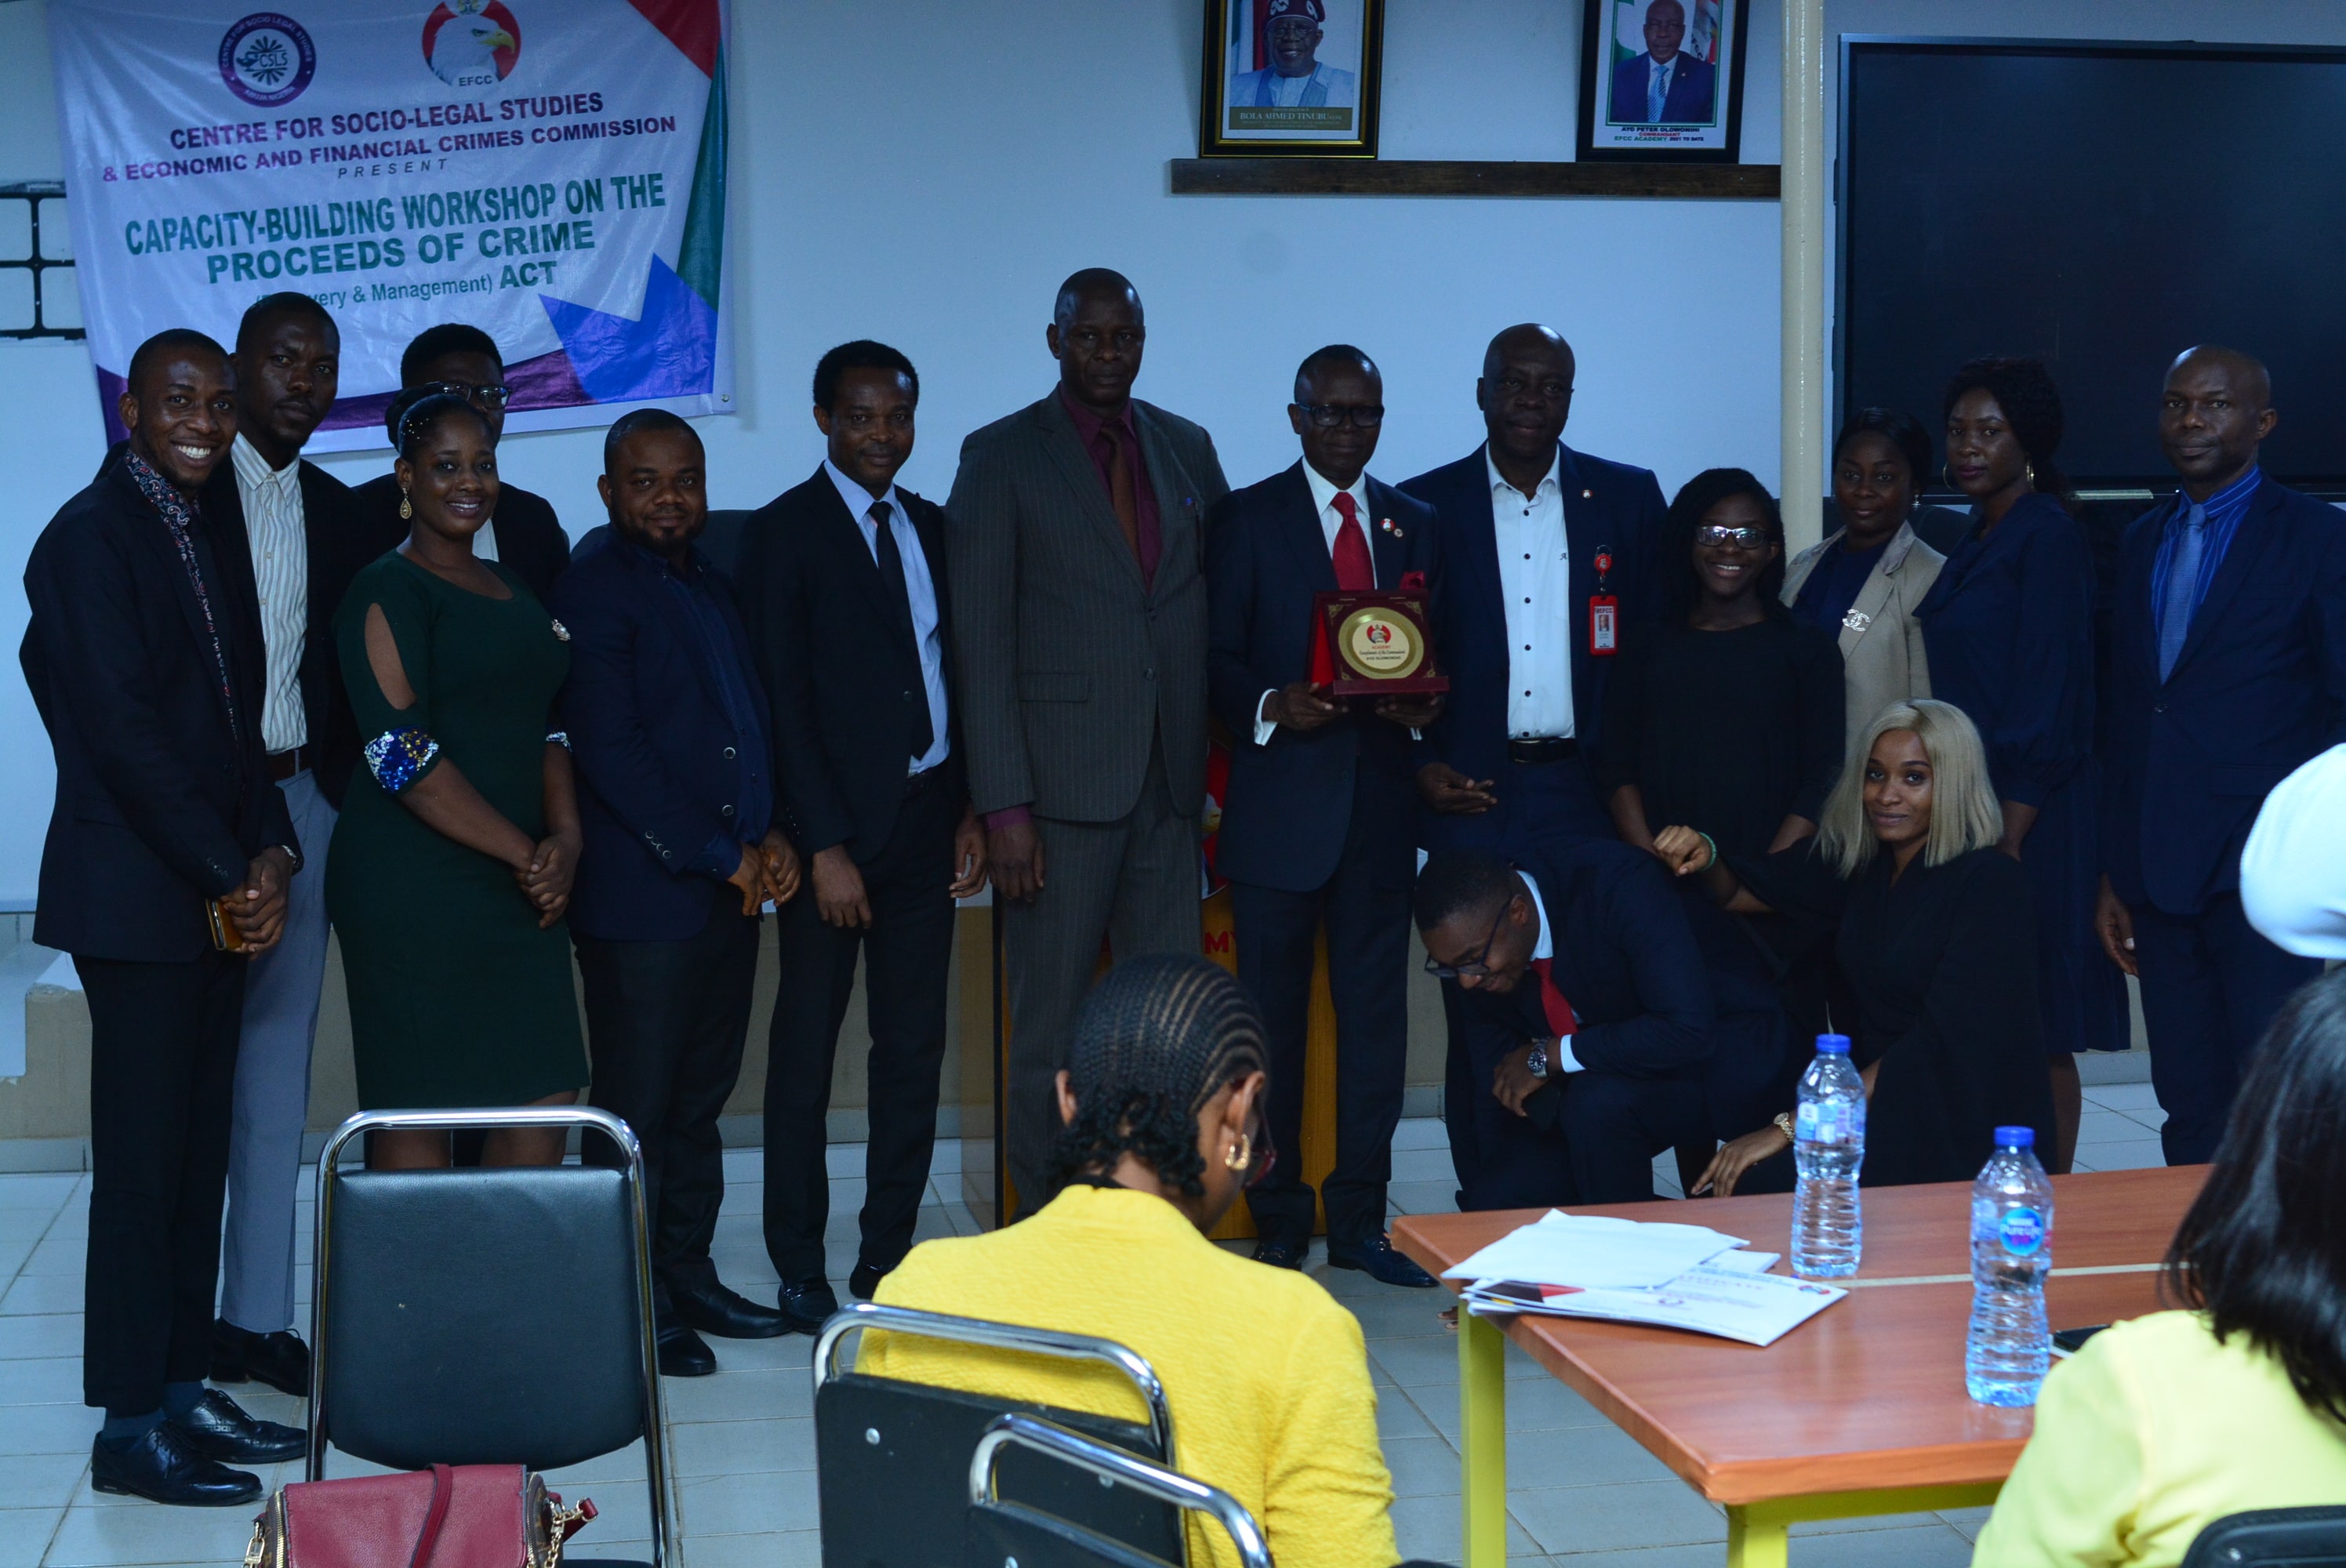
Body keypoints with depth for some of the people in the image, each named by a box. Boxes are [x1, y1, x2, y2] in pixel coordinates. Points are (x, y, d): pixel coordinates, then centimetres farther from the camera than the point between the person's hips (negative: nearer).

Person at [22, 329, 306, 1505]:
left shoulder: (207, 537, 17)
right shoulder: (92, 536, -9)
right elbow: (125, 735, -16)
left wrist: (270, 852, 1)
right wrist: (231, 874, -13)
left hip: (217, 900, 8)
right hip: (137, 900, -8)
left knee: (199, 1156, 11)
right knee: (143, 1164, -3)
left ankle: (183, 1392, 20)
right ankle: (132, 1430, 6)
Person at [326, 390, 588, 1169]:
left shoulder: (511, 588, 18)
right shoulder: (388, 591, -5)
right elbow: (404, 756, -13)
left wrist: (565, 837, -1)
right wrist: (525, 853, -12)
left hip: (517, 887, 7)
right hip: (415, 889, -7)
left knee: (545, 1103, 4)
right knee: (419, 1118, -2)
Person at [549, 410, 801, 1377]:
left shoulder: (708, 585, 18)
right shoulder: (592, 588, -8)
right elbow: (609, 749, -15)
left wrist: (770, 836, 4)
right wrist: (718, 856, -14)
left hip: (730, 891, 8)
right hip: (642, 894, -8)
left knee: (701, 1097, 13)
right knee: (637, 1108, -2)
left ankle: (688, 1277, 23)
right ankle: (631, 1307, 6)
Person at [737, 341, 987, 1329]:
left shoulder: (931, 529, 13)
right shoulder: (784, 534, -4)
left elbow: (956, 673, 15)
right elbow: (783, 703, -9)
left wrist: (970, 808, 5)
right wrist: (825, 847, -13)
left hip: (926, 823, 5)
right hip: (838, 826, -5)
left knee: (914, 1051, 8)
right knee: (806, 1052, 3)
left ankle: (889, 1258, 17)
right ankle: (800, 1271, 12)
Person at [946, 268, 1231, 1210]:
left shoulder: (1188, 450, 13)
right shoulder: (1001, 457, 0)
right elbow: (981, 641, -5)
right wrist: (1004, 806, -11)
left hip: (1170, 784, 4)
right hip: (1062, 786, -4)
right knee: (1053, 1030, 2)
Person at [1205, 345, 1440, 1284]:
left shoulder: (1416, 525, 14)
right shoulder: (1247, 519, 4)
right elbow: (1216, 658, -2)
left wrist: (1425, 705, -9)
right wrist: (1271, 708, -20)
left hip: (1381, 805, 3)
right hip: (1281, 807, -3)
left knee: (1375, 1012, 5)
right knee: (1273, 1020, 3)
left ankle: (1359, 1219, 15)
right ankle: (1277, 1224, 13)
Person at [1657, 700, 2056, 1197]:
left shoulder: (1991, 885, -13)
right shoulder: (1857, 859, 6)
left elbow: (1940, 1043, -21)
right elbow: (1738, 893, 19)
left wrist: (1792, 1126, -26)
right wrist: (1705, 858, -7)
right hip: (1873, 1091, 6)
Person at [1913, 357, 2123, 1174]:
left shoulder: (2047, 537, -10)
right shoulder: (1977, 542, 17)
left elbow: (2050, 697, -16)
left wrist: (2011, 832, -19)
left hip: (2028, 814, -9)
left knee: (2035, 1033, -3)